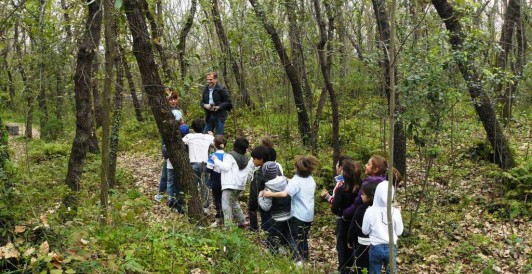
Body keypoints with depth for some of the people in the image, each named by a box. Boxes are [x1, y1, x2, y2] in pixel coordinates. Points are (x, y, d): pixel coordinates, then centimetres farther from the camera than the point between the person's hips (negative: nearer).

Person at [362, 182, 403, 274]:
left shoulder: (370, 211, -16)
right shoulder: (395, 212, -13)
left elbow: (365, 231, -5)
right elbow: (399, 232, -1)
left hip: (375, 247, -1)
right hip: (391, 247, 1)